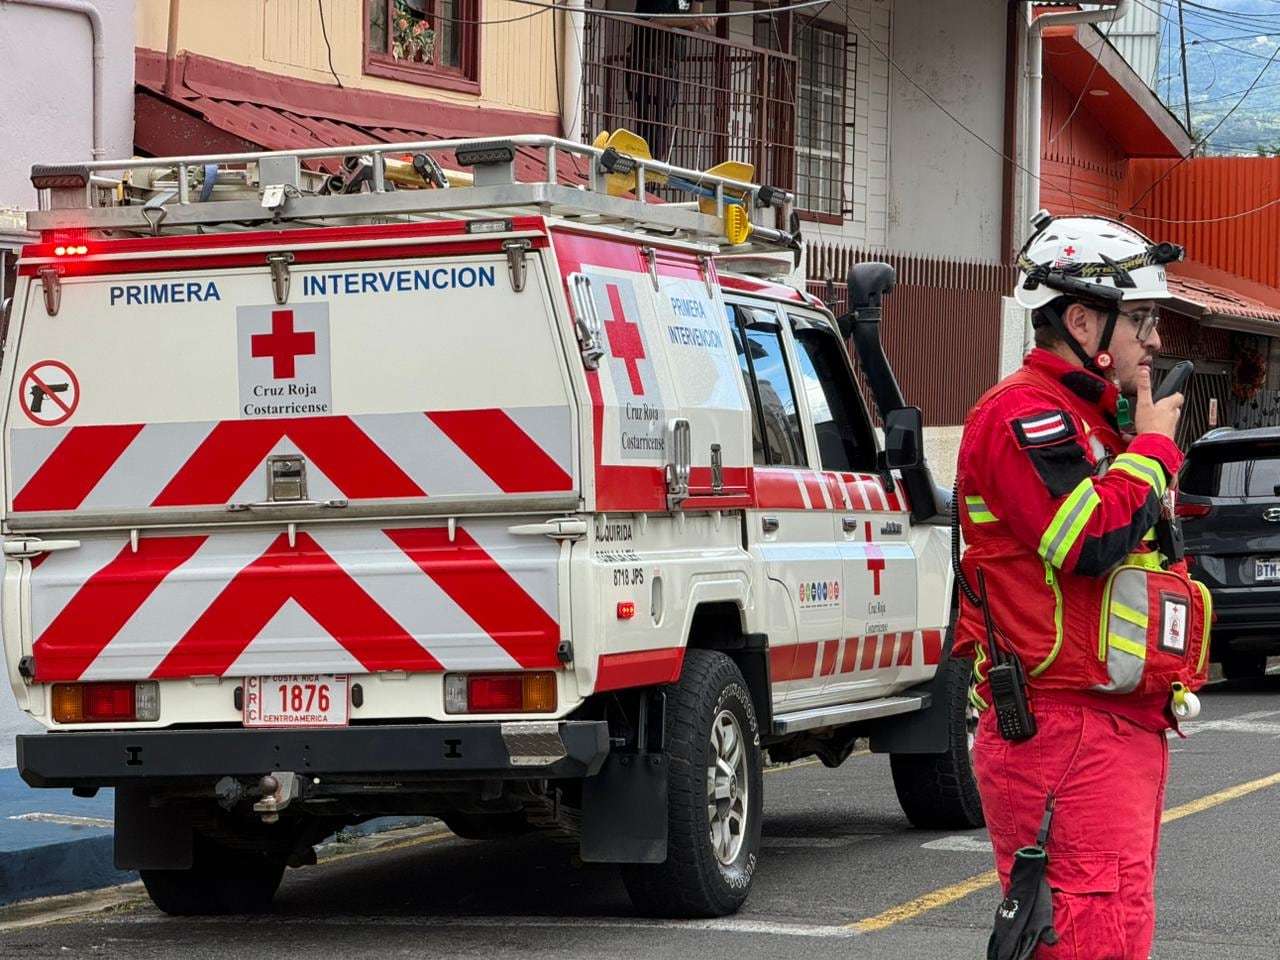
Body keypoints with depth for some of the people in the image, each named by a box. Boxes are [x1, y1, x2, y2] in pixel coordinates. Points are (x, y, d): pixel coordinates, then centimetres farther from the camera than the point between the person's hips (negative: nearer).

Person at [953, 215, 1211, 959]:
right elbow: (1093, 540, -23)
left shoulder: (1093, 418, 22)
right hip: (1065, 727, -11)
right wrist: (1152, 445, -12)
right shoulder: (1026, 416, -11)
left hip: (1126, 725, 11)